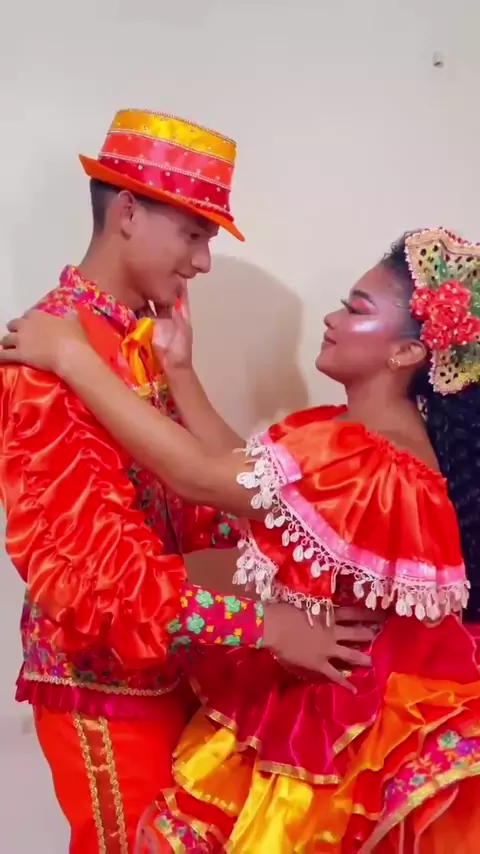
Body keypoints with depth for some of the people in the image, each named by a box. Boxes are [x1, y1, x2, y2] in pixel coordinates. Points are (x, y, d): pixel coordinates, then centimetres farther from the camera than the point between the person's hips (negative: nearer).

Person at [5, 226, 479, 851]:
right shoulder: (361, 434, 0)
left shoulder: (367, 467, -31)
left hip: (330, 724, -8)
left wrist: (73, 358, -23)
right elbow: (248, 478, 2)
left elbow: (197, 477, -30)